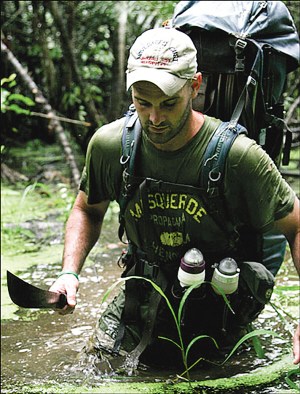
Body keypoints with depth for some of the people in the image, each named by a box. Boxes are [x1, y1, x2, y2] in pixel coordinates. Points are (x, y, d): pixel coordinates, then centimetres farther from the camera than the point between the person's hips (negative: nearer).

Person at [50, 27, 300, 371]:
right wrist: (69, 272, -10)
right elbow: (87, 210, 7)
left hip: (219, 302, -3)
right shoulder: (109, 145, -13)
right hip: (145, 295, 3)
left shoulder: (239, 157, -25)